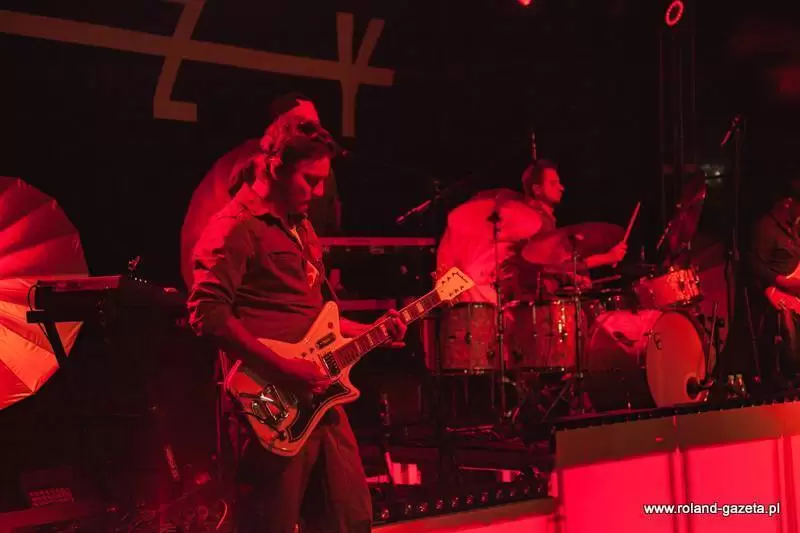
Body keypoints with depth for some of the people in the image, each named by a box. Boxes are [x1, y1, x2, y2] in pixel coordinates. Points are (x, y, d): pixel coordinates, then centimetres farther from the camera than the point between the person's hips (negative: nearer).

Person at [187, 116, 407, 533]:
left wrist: (370, 332, 13)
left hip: (319, 398, 9)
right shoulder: (237, 228, -10)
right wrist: (280, 369, -24)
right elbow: (206, 312, -21)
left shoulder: (299, 226, 20)